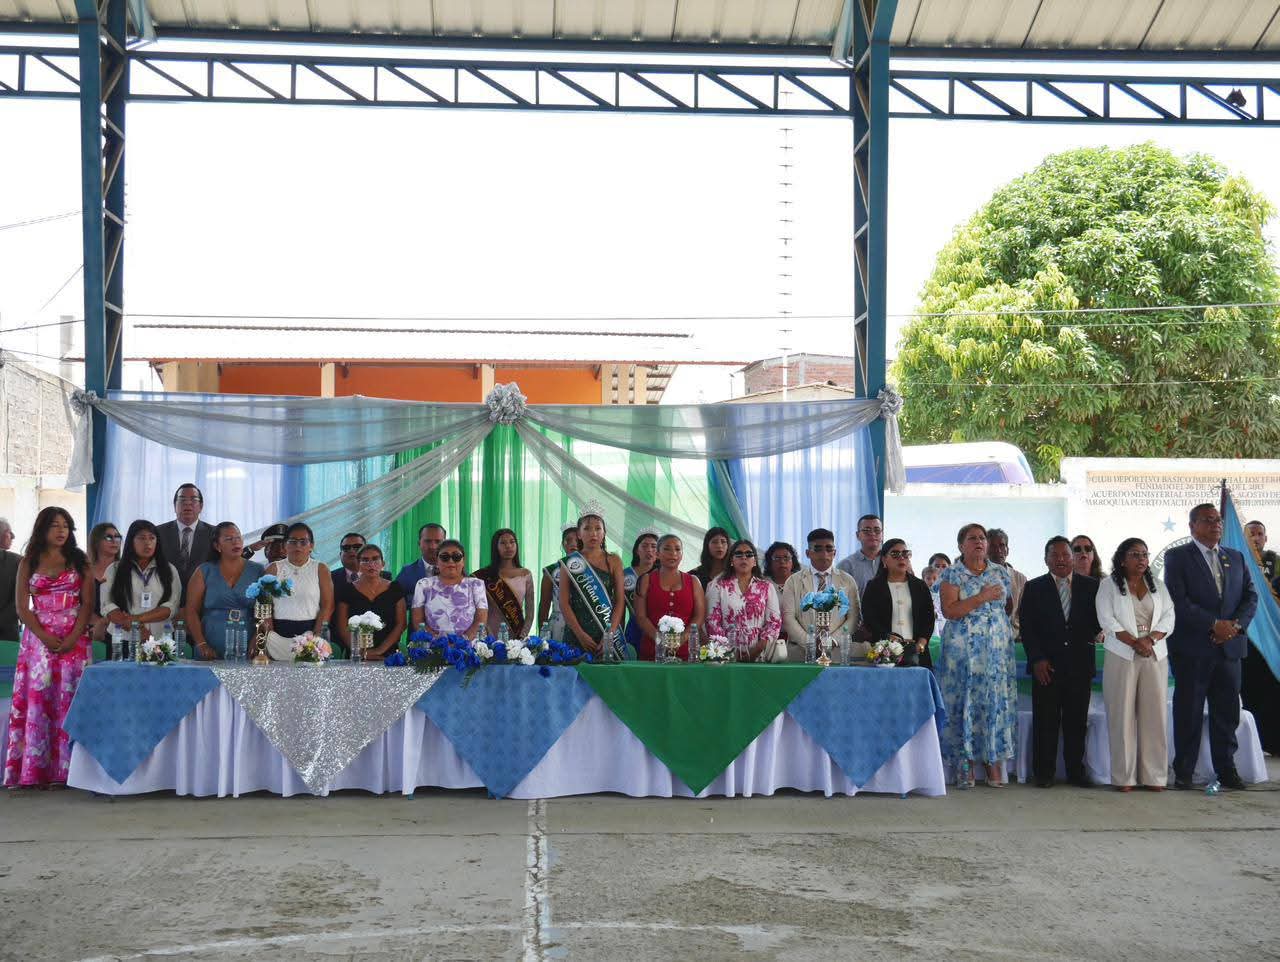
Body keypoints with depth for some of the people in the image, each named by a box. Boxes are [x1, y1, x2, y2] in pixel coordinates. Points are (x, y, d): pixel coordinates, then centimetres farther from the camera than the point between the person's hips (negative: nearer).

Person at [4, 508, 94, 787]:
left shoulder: (79, 561, 8)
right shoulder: (28, 562, 9)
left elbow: (87, 603, 2)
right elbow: (22, 607, 2)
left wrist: (72, 638, -12)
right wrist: (45, 638, -11)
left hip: (74, 639, 0)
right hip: (39, 638, 0)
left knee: (70, 700, -4)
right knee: (36, 700, -3)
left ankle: (65, 769, -1)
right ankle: (33, 770, -1)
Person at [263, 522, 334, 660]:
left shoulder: (320, 569, 9)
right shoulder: (274, 569, 11)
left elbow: (327, 606, 1)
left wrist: (316, 636, -11)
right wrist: (270, 636, -8)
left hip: (310, 630, -1)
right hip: (279, 632, 1)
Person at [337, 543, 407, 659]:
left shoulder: (394, 588, 9)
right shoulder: (347, 589, 8)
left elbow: (401, 624, 4)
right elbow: (343, 627, 4)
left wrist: (380, 650, -6)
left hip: (387, 655, 0)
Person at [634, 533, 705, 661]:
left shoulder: (693, 581, 13)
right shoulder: (646, 580, 10)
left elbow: (700, 615, 4)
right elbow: (640, 616, 1)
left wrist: (682, 638, -13)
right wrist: (659, 638, -15)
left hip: (685, 649, 1)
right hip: (652, 649, -1)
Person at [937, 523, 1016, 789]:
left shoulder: (1001, 573, 11)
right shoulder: (952, 574, 0)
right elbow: (949, 610, -12)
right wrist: (981, 598, -16)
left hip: (998, 648, 3)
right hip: (963, 648, -3)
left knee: (996, 701, 0)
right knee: (964, 702, -2)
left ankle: (994, 762, 5)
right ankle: (965, 766, 2)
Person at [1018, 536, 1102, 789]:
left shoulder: (1090, 586, 10)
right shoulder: (1033, 588, 6)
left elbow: (1099, 620, 11)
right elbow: (1027, 627, 2)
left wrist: (1090, 636, -10)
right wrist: (1037, 659, -6)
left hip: (1080, 664, 1)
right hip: (1046, 665, -1)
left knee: (1077, 720, 4)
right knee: (1045, 720, 0)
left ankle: (1076, 770, 13)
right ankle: (1043, 772, 6)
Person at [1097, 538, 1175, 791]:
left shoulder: (1158, 587, 14)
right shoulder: (1109, 585, 3)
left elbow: (1168, 618, 5)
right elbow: (1106, 619, -6)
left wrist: (1150, 639, -12)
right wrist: (1134, 643, -15)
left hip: (1155, 655, 3)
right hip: (1122, 656, -3)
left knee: (1154, 713, 0)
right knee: (1122, 713, -3)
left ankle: (1154, 775, 5)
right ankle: (1124, 776, 1)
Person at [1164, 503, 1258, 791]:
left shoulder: (1235, 558, 15)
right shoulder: (1177, 557, -1)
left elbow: (1250, 596, 10)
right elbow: (1178, 601, -11)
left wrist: (1236, 624, -8)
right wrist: (1214, 624, -16)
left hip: (1229, 647, 4)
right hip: (1192, 648, -4)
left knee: (1227, 711, 7)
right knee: (1188, 712, 1)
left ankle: (1226, 770, 16)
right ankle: (1183, 772, 8)